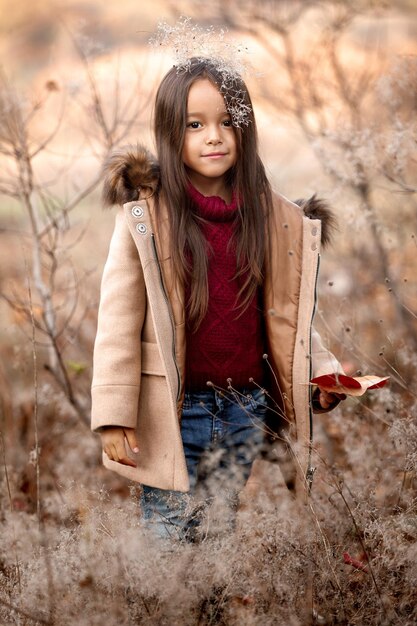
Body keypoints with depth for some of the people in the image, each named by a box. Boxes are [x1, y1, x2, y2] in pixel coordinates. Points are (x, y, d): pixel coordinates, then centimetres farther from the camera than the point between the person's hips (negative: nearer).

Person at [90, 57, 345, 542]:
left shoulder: (273, 219, 3)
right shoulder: (145, 216, -8)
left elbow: (288, 315, 10)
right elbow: (118, 323, -8)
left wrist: (324, 374, -5)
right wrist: (114, 419, -11)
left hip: (248, 411, 3)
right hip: (175, 414, -3)